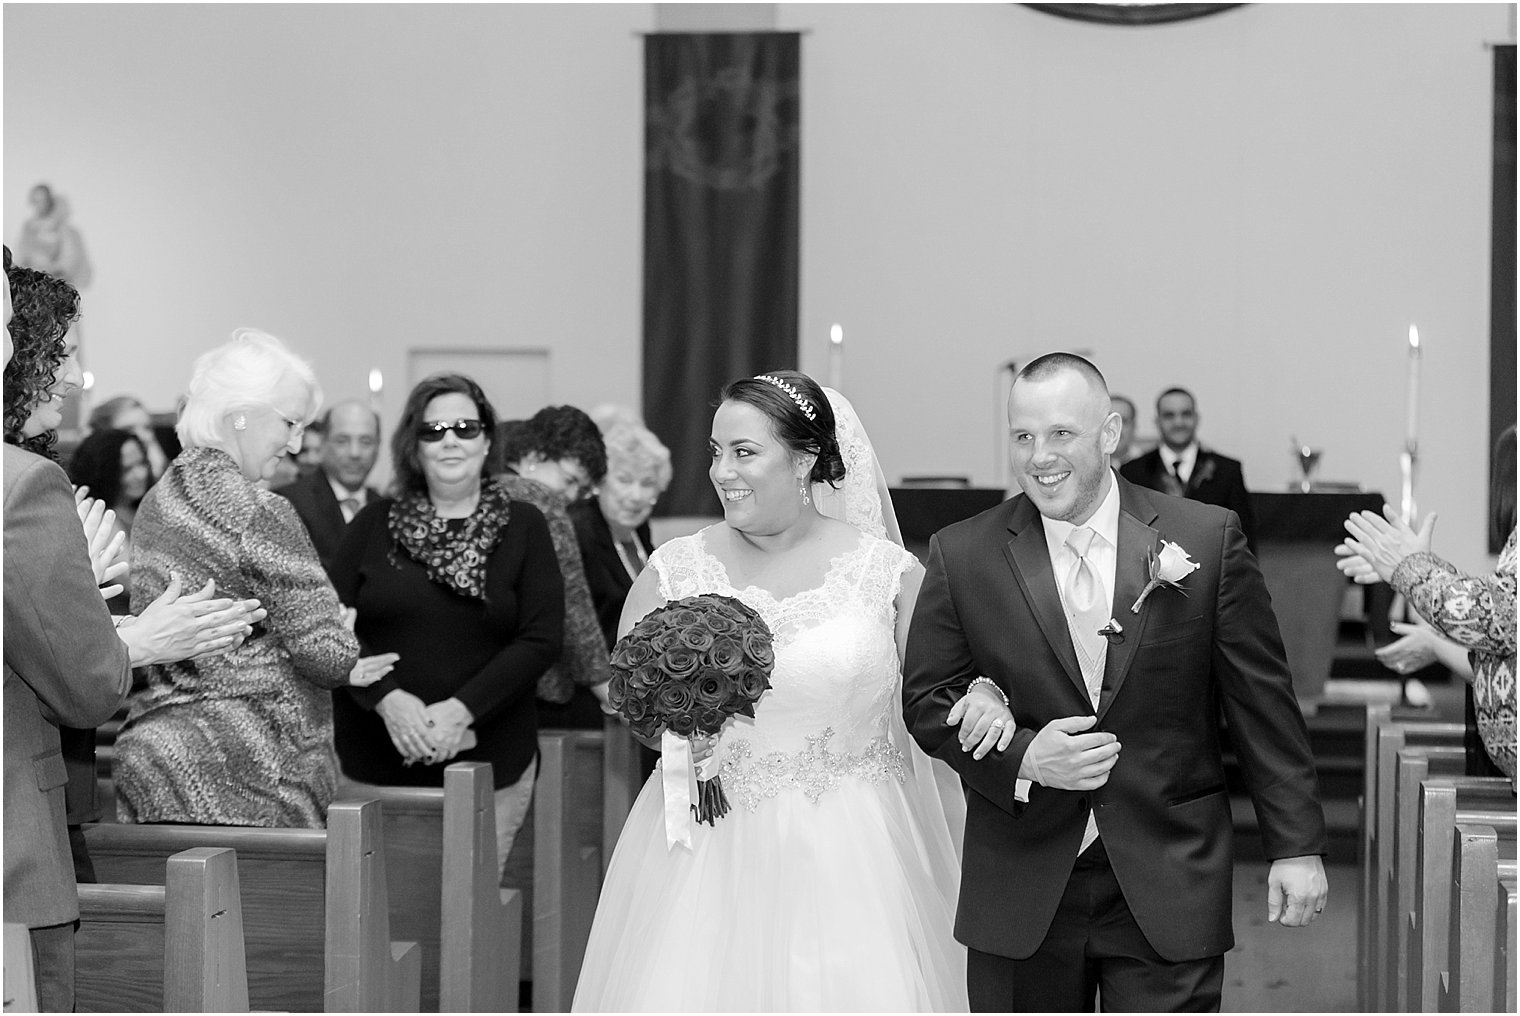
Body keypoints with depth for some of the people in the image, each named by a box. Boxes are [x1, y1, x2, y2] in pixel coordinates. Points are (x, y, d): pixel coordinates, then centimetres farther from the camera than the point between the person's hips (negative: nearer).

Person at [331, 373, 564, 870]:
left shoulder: (523, 527, 4)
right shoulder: (374, 524, 8)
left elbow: (542, 639, -3)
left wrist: (462, 709, -14)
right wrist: (387, 698, -14)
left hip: (488, 765, -1)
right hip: (374, 763, 1)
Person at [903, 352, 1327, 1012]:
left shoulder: (1207, 539, -1)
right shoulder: (963, 556, 1)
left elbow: (1262, 704, 2)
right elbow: (928, 701, 4)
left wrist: (1297, 846, 2)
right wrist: (1021, 757, -13)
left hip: (1167, 890, -1)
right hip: (1020, 898, 1)